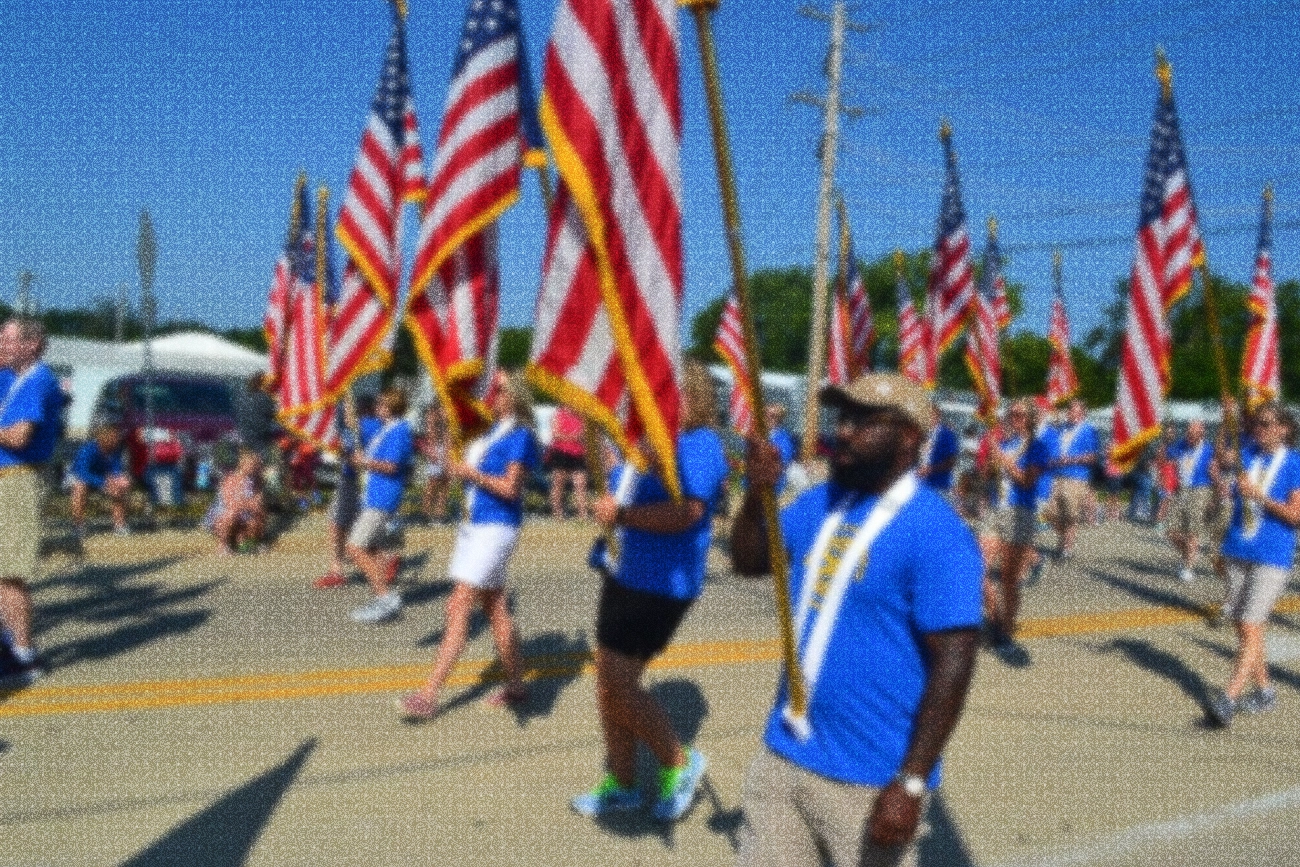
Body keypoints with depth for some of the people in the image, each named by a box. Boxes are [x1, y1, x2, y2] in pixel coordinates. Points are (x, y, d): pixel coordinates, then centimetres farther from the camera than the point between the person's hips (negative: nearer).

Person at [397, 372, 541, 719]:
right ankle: (516, 684, 23)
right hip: (474, 525, 9)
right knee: (496, 609, 13)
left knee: (459, 610, -10)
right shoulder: (491, 432, 15)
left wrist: (472, 473, -13)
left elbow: (511, 488, -17)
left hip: (496, 529, -9)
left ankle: (429, 695, -9)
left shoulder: (520, 436, -11)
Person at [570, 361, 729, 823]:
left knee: (618, 682, -8)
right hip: (623, 575, 10)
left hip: (659, 583, -10)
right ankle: (619, 784, 28)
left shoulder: (699, 446, -16)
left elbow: (686, 513, -30)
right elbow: (620, 491, 28)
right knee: (610, 682, 13)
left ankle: (679, 763, 14)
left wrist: (622, 514, -25)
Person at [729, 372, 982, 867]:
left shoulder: (935, 533, -17)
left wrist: (911, 783, -22)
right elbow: (748, 561, 12)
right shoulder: (819, 504, 5)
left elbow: (953, 666, -20)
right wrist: (757, 492, -6)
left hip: (868, 780, -7)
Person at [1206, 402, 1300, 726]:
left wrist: (1260, 496, -21)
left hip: (1272, 557, -5)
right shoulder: (1247, 453, 8)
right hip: (1238, 552, 5)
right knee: (1244, 625, 12)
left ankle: (1228, 698, -13)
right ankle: (1264, 691, 26)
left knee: (1250, 628, -11)